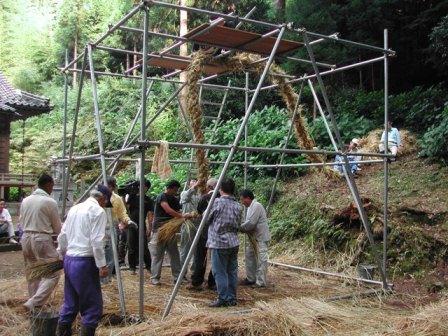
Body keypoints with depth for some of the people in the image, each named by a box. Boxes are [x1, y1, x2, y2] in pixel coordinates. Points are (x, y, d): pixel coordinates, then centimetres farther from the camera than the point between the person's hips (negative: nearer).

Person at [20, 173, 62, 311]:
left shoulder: (26, 200, 7)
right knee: (52, 274, -1)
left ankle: (34, 306, 24)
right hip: (42, 239, -7)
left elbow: (22, 222, 15)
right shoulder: (50, 202, -10)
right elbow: (57, 227, -2)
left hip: (26, 238, 7)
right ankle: (34, 303, -12)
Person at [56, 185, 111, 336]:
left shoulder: (74, 208, 14)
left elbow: (62, 236, 18)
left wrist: (63, 256, 28)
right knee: (93, 307, -1)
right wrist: (102, 265, -14)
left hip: (69, 260, 8)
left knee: (70, 304, 17)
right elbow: (97, 241, -17)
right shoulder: (98, 211, -9)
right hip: (84, 262, -8)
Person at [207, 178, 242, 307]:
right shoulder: (238, 206, 5)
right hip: (234, 243, 6)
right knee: (232, 272, 11)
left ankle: (223, 299, 3)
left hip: (219, 243, -6)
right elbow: (238, 224, 11)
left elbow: (207, 218, 0)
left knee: (220, 273, 1)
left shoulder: (217, 202, -12)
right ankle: (232, 298, 17)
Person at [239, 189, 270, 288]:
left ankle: (261, 282, 1)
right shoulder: (251, 207, 14)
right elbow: (248, 222, 16)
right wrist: (242, 227, -3)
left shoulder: (256, 206, -18)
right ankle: (251, 279, 24)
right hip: (254, 237, 11)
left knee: (261, 259, -5)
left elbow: (250, 223, -24)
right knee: (250, 256, 14)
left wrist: (240, 228, -11)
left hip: (261, 237, -11)